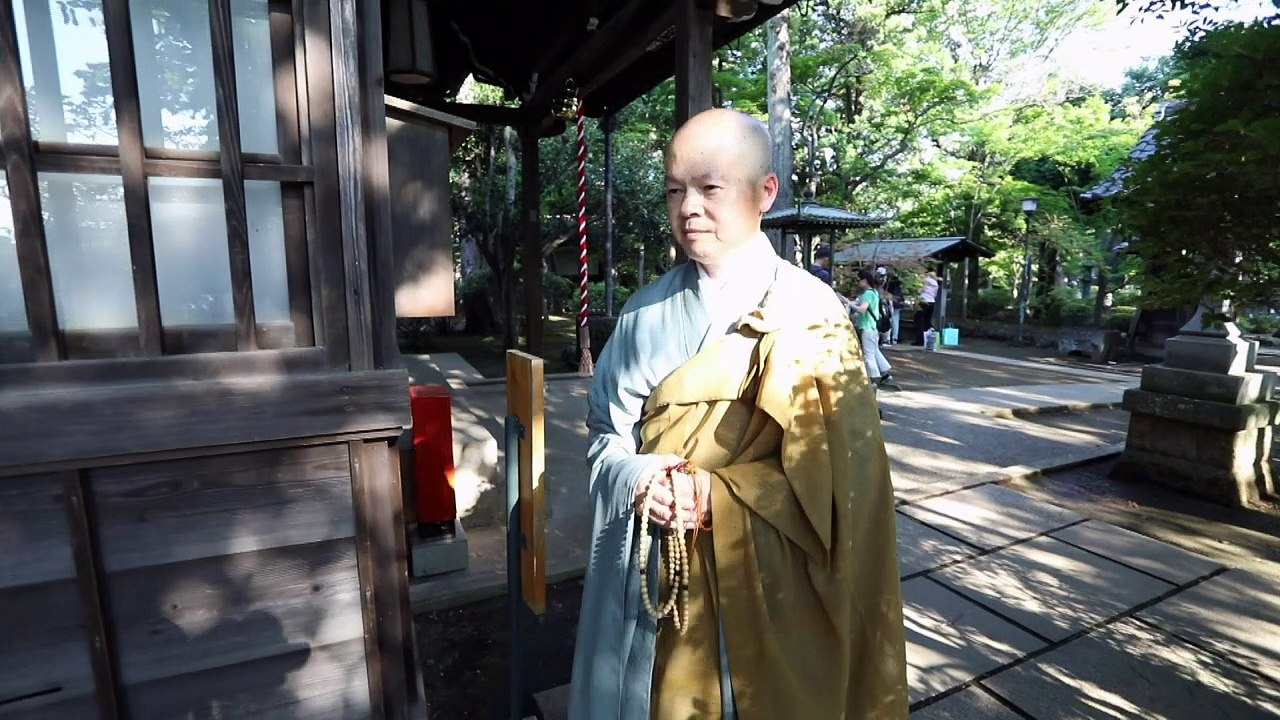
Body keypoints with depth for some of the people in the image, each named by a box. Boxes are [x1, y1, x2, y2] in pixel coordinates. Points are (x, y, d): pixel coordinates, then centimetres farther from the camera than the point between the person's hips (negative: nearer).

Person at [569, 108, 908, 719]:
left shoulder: (809, 313, -10)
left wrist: (716, 496, -21)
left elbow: (838, 480, -12)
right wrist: (636, 477, -16)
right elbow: (605, 429, 5)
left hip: (755, 590, -3)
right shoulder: (647, 310, 2)